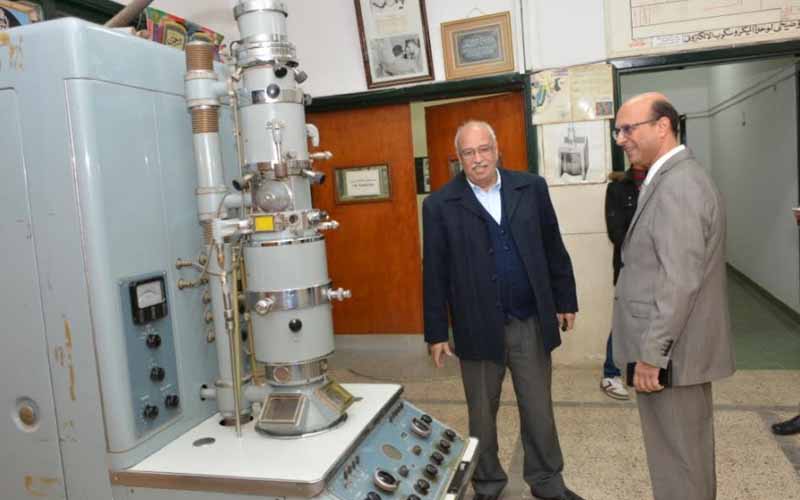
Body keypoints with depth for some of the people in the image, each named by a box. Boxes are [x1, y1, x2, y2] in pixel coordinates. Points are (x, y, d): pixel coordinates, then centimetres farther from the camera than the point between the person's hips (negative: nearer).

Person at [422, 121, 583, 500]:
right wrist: (436, 332, -3)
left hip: (531, 321, 2)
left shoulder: (531, 188, 2)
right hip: (478, 326, -2)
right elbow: (434, 273, -4)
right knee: (481, 414, 14)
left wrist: (565, 300, 9)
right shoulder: (440, 205, -5)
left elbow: (553, 249, 8)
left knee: (539, 410, 15)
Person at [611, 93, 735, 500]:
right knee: (687, 453, 22)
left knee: (678, 460, 4)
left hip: (669, 352, -10)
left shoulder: (677, 185, -20)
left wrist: (650, 353, -21)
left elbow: (679, 282, -26)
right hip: (676, 346, 10)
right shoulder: (671, 179, 13)